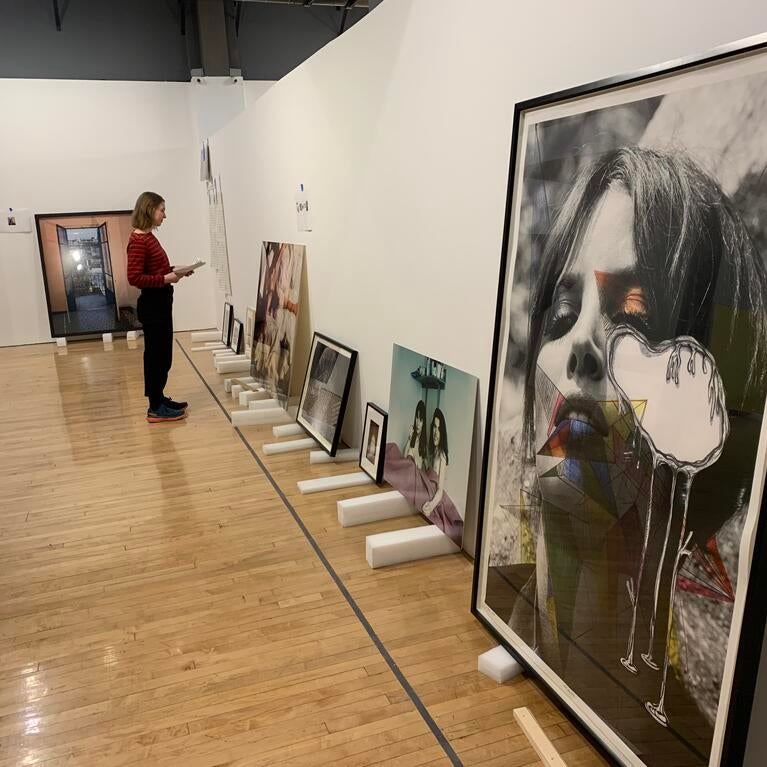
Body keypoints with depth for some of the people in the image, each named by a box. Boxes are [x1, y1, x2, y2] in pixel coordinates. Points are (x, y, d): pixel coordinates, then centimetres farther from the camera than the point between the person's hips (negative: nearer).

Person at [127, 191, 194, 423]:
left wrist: (174, 271, 6)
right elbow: (134, 278, -22)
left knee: (162, 355, 17)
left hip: (161, 302, 10)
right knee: (155, 355, -2)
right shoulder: (138, 241, -17)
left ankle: (159, 399, 28)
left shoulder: (149, 237, 12)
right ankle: (155, 408, 7)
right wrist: (165, 279, -22)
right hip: (152, 304, -10)